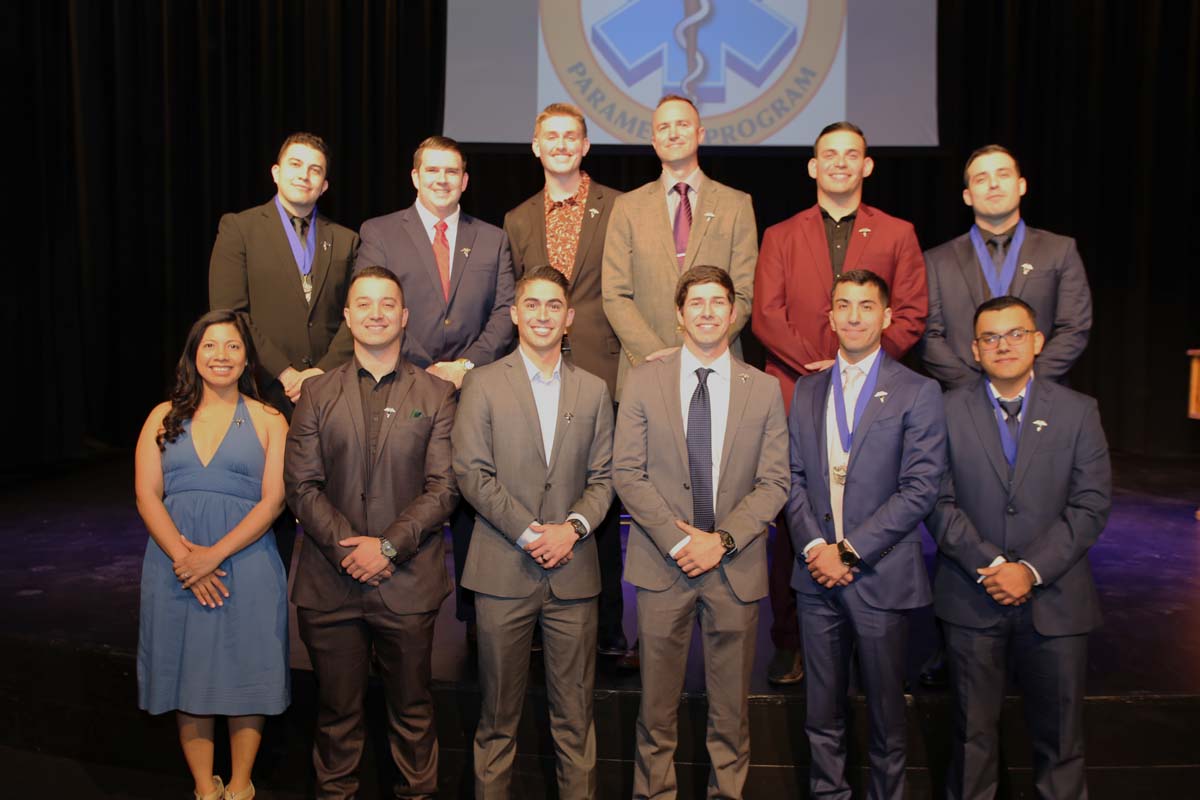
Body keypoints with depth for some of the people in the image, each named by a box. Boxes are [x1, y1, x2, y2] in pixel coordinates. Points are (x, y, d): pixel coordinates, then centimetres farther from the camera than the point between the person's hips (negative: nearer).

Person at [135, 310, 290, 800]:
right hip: (175, 567, 2)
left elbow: (272, 501, -6)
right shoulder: (164, 417, 9)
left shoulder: (268, 420, 2)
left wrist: (214, 554, -15)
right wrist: (183, 556, -12)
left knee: (245, 674, 5)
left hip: (246, 565, -2)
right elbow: (147, 496, 2)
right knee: (190, 674, 8)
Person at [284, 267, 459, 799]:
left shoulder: (436, 395, 3)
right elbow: (301, 484, 1)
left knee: (412, 708, 11)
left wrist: (389, 546, -14)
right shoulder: (317, 393, 7)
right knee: (337, 709, 13)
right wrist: (345, 547, -11)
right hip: (330, 581, 1)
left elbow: (443, 487, -4)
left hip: (408, 583, -1)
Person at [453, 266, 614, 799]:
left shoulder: (594, 390, 10)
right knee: (498, 710, 8)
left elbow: (602, 477, 9)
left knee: (574, 712, 9)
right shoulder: (483, 384, 2)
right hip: (503, 570, -2)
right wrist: (529, 533, -12)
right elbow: (471, 473, -5)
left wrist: (574, 527, -9)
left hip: (574, 571, 2)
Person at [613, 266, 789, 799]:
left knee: (731, 703, 10)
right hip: (662, 562, 0)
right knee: (658, 699, 9)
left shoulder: (764, 389, 4)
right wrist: (677, 539, -11)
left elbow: (774, 483, 1)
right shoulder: (644, 382, 2)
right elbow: (627, 473, -3)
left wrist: (722, 541, -11)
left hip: (735, 565, 1)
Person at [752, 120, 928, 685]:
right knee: (792, 523, 0)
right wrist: (815, 365, -10)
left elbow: (911, 316, 4)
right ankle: (789, 643, 10)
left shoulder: (896, 235, 13)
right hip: (795, 397, 0)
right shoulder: (780, 237, 14)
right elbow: (766, 315, 3)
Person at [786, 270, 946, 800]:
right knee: (822, 707, 13)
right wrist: (814, 546, -8)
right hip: (816, 575, 4)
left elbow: (919, 490, -10)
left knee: (885, 708, 9)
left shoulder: (918, 393, -4)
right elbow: (794, 477, 7)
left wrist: (849, 552, -13)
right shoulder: (807, 390, 10)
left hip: (880, 576, -3)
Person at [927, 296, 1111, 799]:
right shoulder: (948, 411, 0)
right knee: (974, 726, 11)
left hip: (1054, 599, 1)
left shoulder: (1078, 412, 3)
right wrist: (988, 565, -14)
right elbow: (939, 502, -4)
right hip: (972, 599, 0)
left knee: (1059, 729, 11)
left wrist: (1032, 569, -13)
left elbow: (1091, 505, -3)